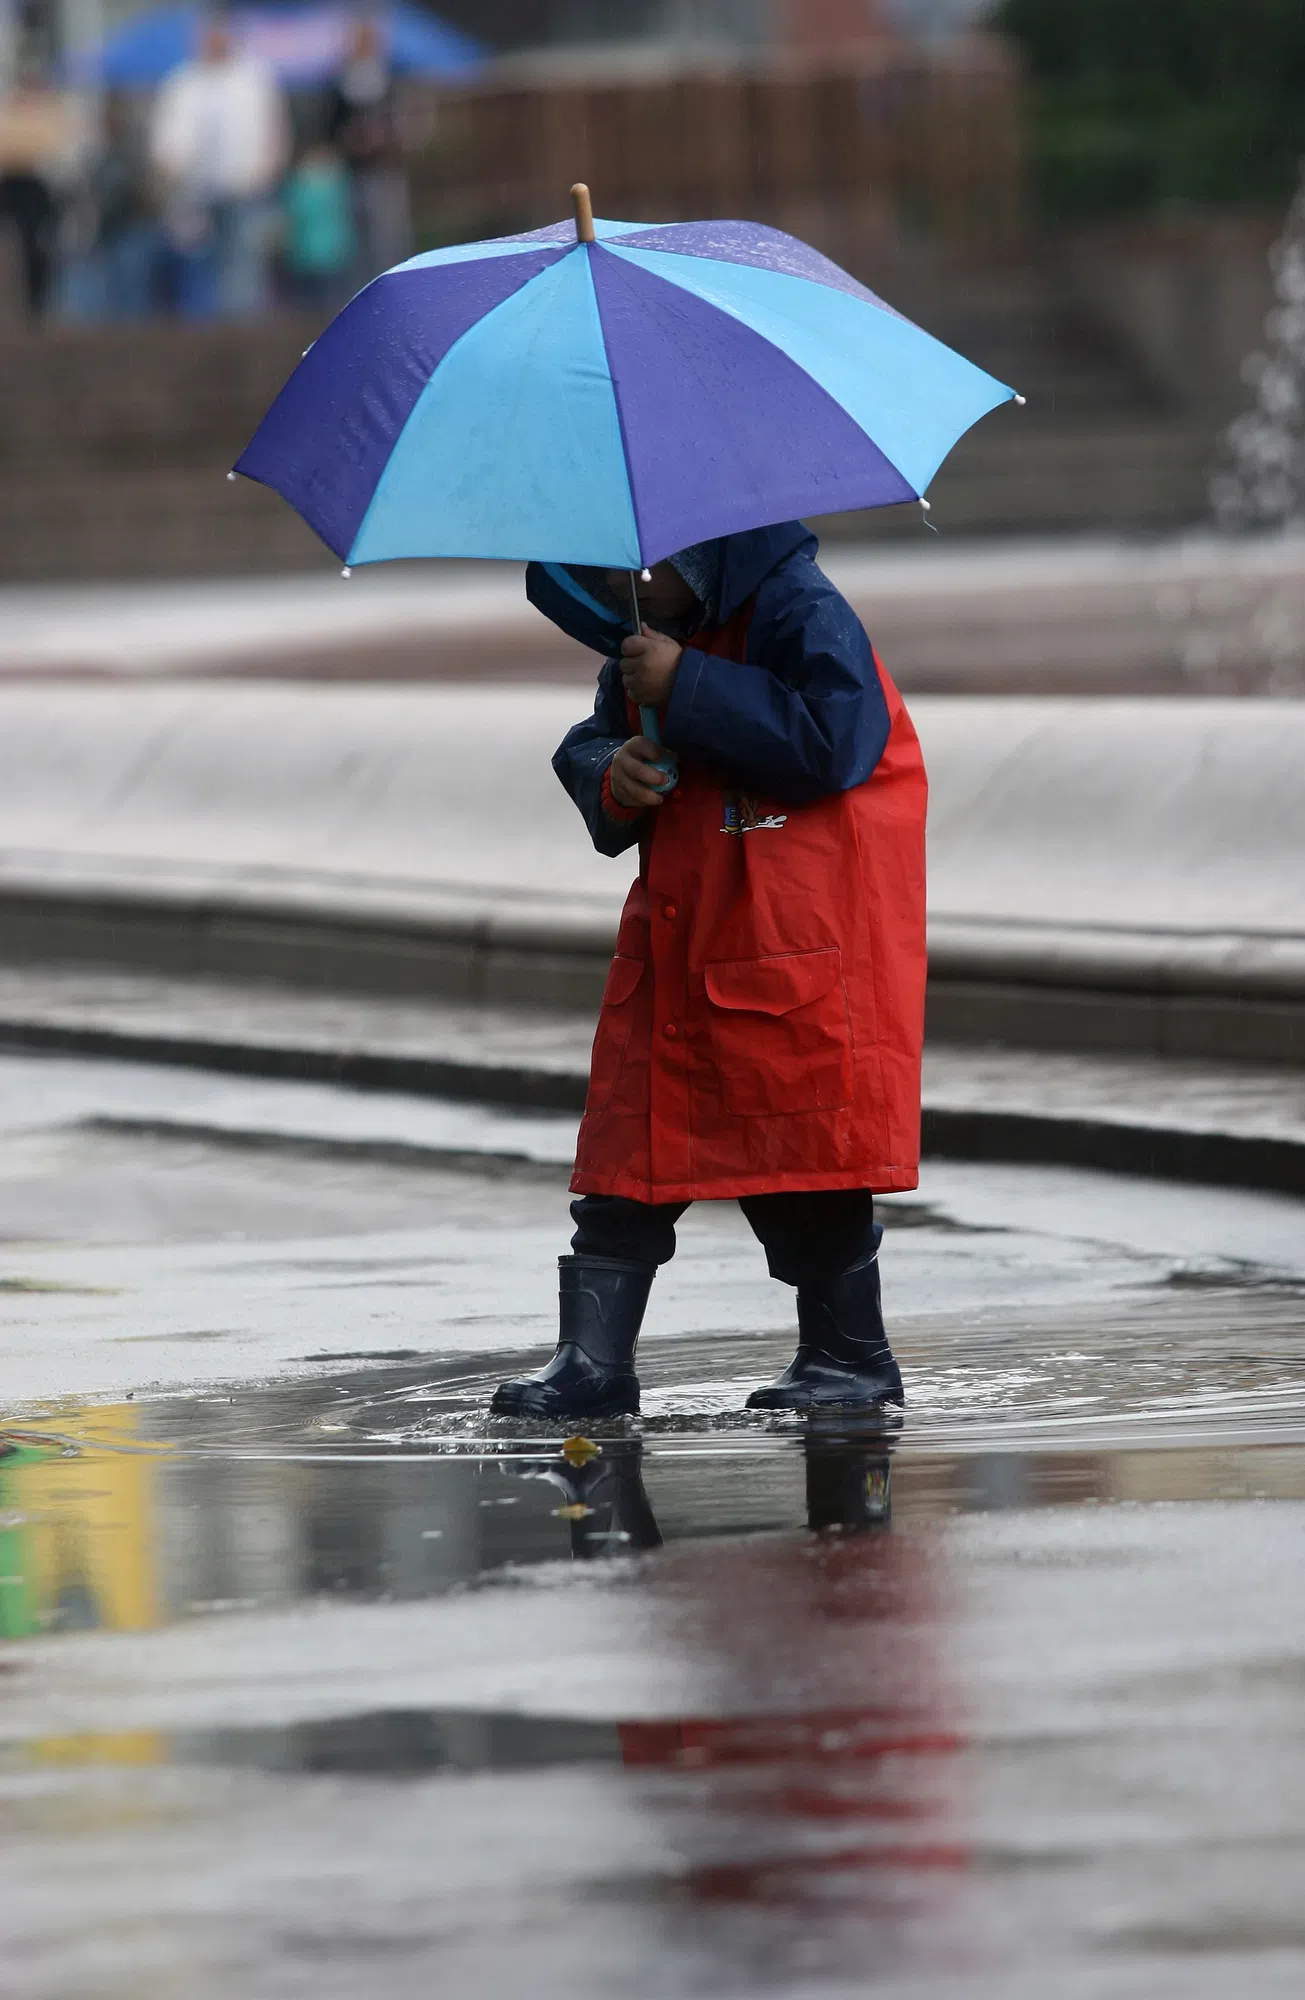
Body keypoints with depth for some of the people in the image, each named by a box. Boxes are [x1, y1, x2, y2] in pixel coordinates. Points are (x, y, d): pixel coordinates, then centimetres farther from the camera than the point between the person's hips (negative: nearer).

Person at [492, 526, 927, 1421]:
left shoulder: (801, 611, -13)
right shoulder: (648, 640, 12)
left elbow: (833, 741, -25)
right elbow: (589, 746, 20)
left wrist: (688, 689, -24)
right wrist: (610, 777, -6)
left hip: (801, 950, -8)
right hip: (677, 942, 8)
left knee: (806, 1150, -1)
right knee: (631, 1147, 3)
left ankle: (853, 1355, 12)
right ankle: (594, 1361, 3)